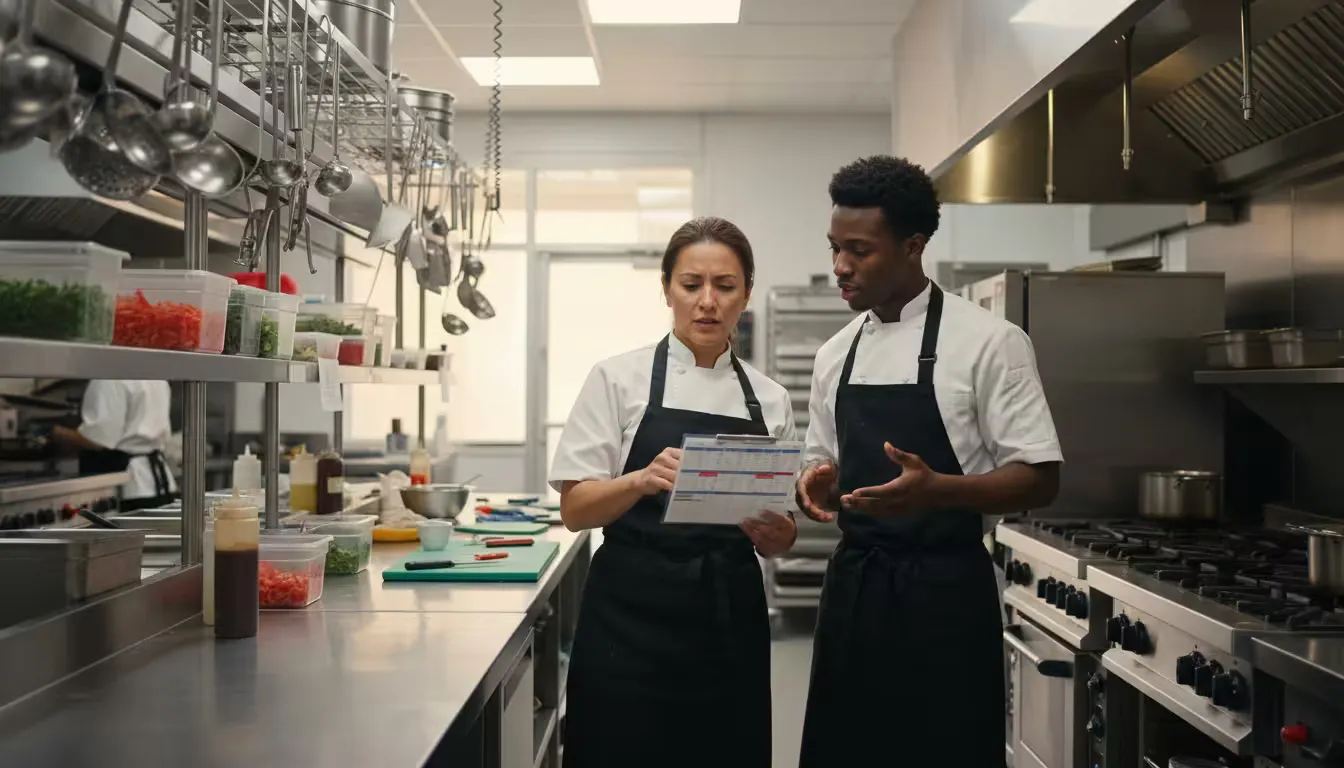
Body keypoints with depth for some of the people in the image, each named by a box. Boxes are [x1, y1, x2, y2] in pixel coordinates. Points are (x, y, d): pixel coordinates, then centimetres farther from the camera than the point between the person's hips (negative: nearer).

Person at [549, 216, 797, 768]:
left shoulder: (769, 399, 8)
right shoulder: (619, 379, -2)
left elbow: (779, 540, 11)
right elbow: (575, 509, -5)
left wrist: (773, 531, -12)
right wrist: (642, 481, -24)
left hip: (730, 620, 3)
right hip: (631, 615, -3)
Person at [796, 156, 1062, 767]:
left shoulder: (988, 342, -9)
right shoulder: (835, 354, 9)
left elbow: (1039, 480, -10)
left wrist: (937, 490, -26)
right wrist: (814, 487, -6)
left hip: (944, 593, -5)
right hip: (851, 587, 6)